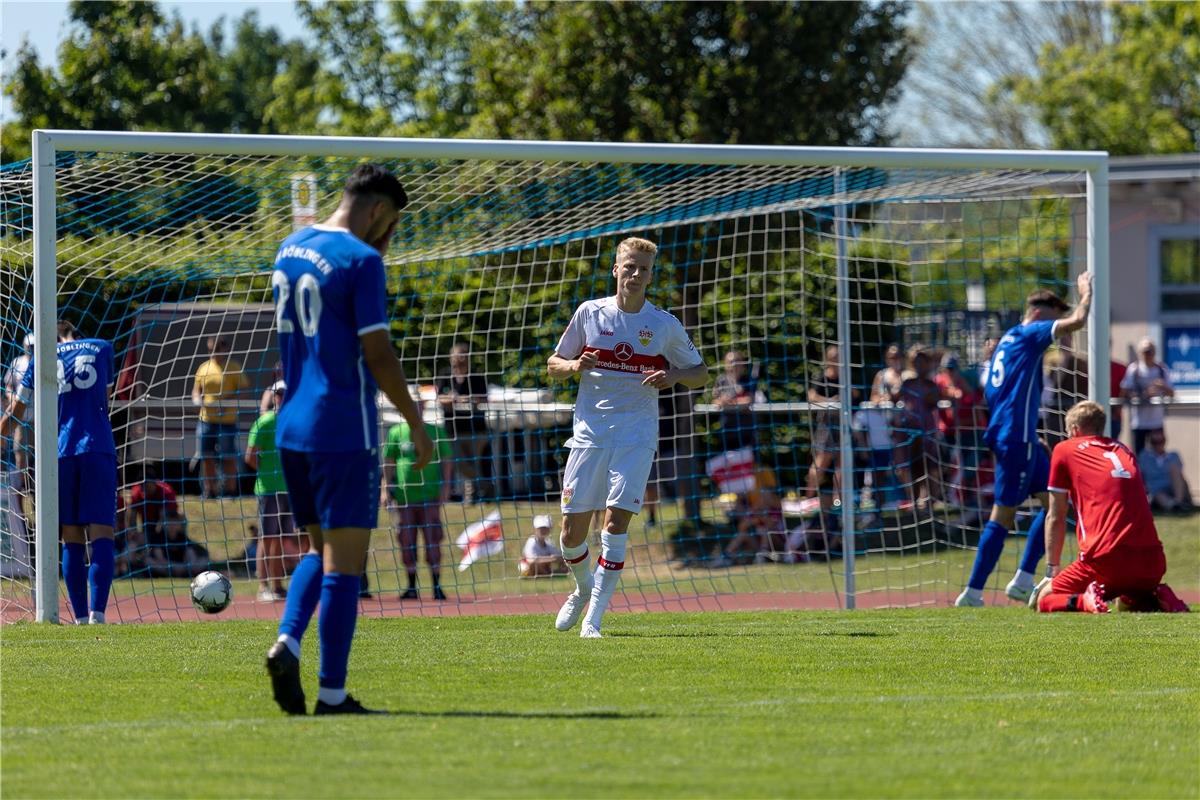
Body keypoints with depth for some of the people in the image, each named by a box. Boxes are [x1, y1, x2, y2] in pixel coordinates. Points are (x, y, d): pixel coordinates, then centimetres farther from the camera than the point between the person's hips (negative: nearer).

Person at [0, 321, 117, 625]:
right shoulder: (102, 349, 14)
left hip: (60, 453, 1)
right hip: (99, 449, -1)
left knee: (72, 541, 7)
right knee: (101, 535, -6)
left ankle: (80, 618, 1)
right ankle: (97, 613, -21)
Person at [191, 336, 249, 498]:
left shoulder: (233, 368, -3)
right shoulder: (204, 368, 12)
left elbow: (243, 388, -6)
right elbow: (196, 389, 17)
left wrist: (227, 402, -20)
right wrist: (197, 399, -6)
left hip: (227, 420, -5)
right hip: (206, 419, 5)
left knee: (228, 457, -3)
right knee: (206, 457, 7)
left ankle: (230, 489, 5)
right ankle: (210, 490, 16)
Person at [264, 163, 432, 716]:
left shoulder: (290, 249, 12)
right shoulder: (361, 260, -12)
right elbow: (378, 355, -14)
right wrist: (416, 423, -6)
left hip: (292, 428, 8)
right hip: (344, 432, -8)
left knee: (321, 548, 19)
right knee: (345, 560, -3)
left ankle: (287, 643, -4)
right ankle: (332, 694, -3)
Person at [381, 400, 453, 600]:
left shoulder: (435, 432, 6)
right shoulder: (396, 433, 7)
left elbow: (446, 461, 7)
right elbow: (388, 463, 9)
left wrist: (445, 487, -1)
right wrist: (385, 488, 2)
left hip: (429, 496, -1)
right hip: (402, 496, 1)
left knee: (432, 542, -3)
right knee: (406, 543, 3)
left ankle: (436, 586, 0)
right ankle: (411, 587, 11)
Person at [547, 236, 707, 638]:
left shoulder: (665, 325, 2)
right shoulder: (589, 313, 4)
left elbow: (700, 373, 12)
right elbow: (553, 365, 12)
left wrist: (675, 376, -10)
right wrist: (574, 366, -11)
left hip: (636, 437, -2)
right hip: (589, 433, 2)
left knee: (615, 519, -16)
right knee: (572, 529, 0)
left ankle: (593, 618, -12)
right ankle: (583, 588, 32)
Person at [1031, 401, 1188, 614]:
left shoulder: (1064, 450, 10)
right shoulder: (1123, 450, 24)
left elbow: (1056, 518, 13)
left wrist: (1052, 570, 23)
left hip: (1106, 558, -5)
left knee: (1043, 600, 10)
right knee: (1129, 600, 35)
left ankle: (1082, 601, -19)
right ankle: (1157, 599, 4)